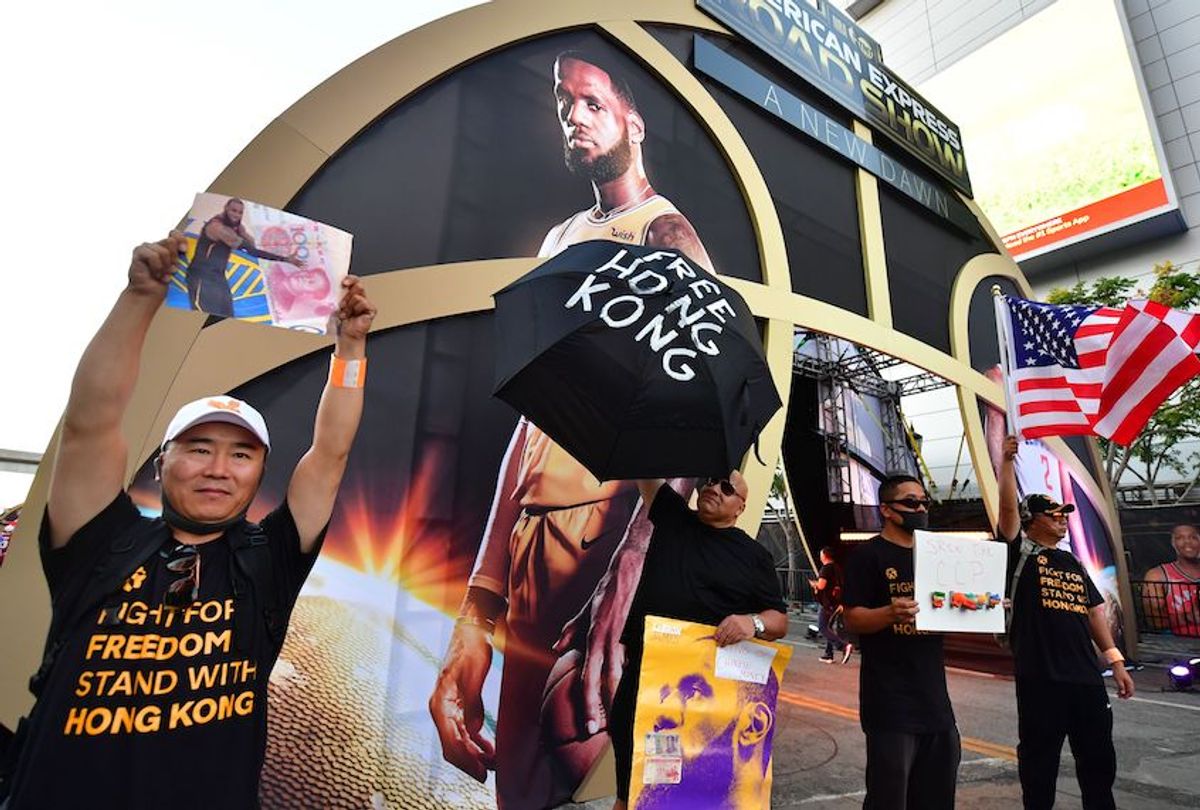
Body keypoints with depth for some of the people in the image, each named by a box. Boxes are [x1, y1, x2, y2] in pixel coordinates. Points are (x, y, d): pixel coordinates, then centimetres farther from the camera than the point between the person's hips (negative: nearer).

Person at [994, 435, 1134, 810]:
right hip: (1040, 676, -6)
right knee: (1039, 757, 5)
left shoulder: (1072, 562, 16)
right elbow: (1008, 508, -19)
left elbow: (1094, 610, 18)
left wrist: (1115, 660, 12)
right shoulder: (1020, 551, -4)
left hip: (1086, 675, 7)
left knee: (1099, 756, 18)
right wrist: (1007, 462, -26)